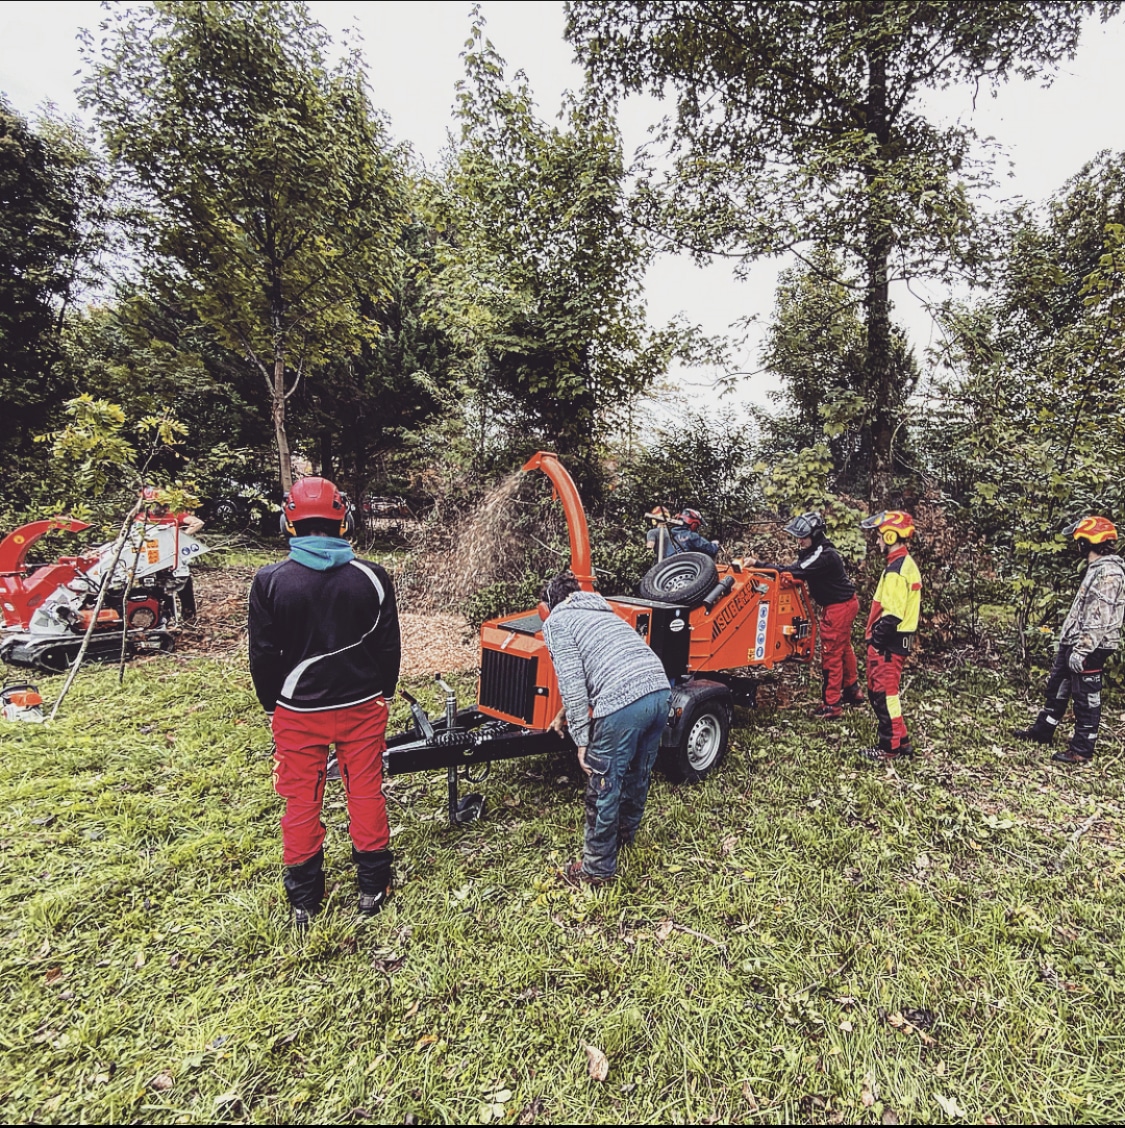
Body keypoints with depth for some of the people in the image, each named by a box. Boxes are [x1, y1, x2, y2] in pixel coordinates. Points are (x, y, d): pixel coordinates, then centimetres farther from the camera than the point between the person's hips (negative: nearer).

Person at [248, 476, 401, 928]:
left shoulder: (270, 581, -12)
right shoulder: (371, 577, -9)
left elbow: (263, 655, -5)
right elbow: (389, 647, -2)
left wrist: (272, 705, 10)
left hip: (299, 710, 0)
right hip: (362, 707, 1)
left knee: (302, 801, 15)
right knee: (366, 793, 15)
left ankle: (304, 901, 30)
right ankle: (372, 887, 29)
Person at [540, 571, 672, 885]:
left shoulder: (556, 621, 8)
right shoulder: (602, 611, 31)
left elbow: (571, 682, -4)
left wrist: (582, 741, 0)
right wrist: (565, 713, 50)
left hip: (623, 703, -8)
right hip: (660, 690, 8)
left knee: (603, 787, 11)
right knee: (638, 774, 28)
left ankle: (598, 868, 28)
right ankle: (625, 833, 51)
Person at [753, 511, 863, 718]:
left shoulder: (824, 556, -26)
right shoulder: (814, 551, 4)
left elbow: (794, 572, -34)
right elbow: (797, 571, 2)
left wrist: (758, 564, -35)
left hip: (839, 607, -10)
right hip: (844, 603, 10)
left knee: (831, 654, -4)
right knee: (843, 648, 22)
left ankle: (831, 706, 3)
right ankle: (852, 691, 39)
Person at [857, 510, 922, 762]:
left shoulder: (895, 570, -19)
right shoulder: (908, 564, 13)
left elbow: (891, 614, -24)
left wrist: (875, 639, -17)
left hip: (888, 641, -10)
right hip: (901, 639, 10)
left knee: (883, 693, -1)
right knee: (882, 691, 18)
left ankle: (890, 747, 8)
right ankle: (900, 741, 26)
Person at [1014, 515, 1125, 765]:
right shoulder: (1096, 568, 12)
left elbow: (1100, 619, -24)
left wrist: (1081, 650, -23)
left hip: (1089, 649, -10)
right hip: (1072, 643, 10)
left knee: (1086, 698, 2)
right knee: (1057, 688, 19)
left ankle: (1082, 750, 14)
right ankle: (1042, 731, 33)